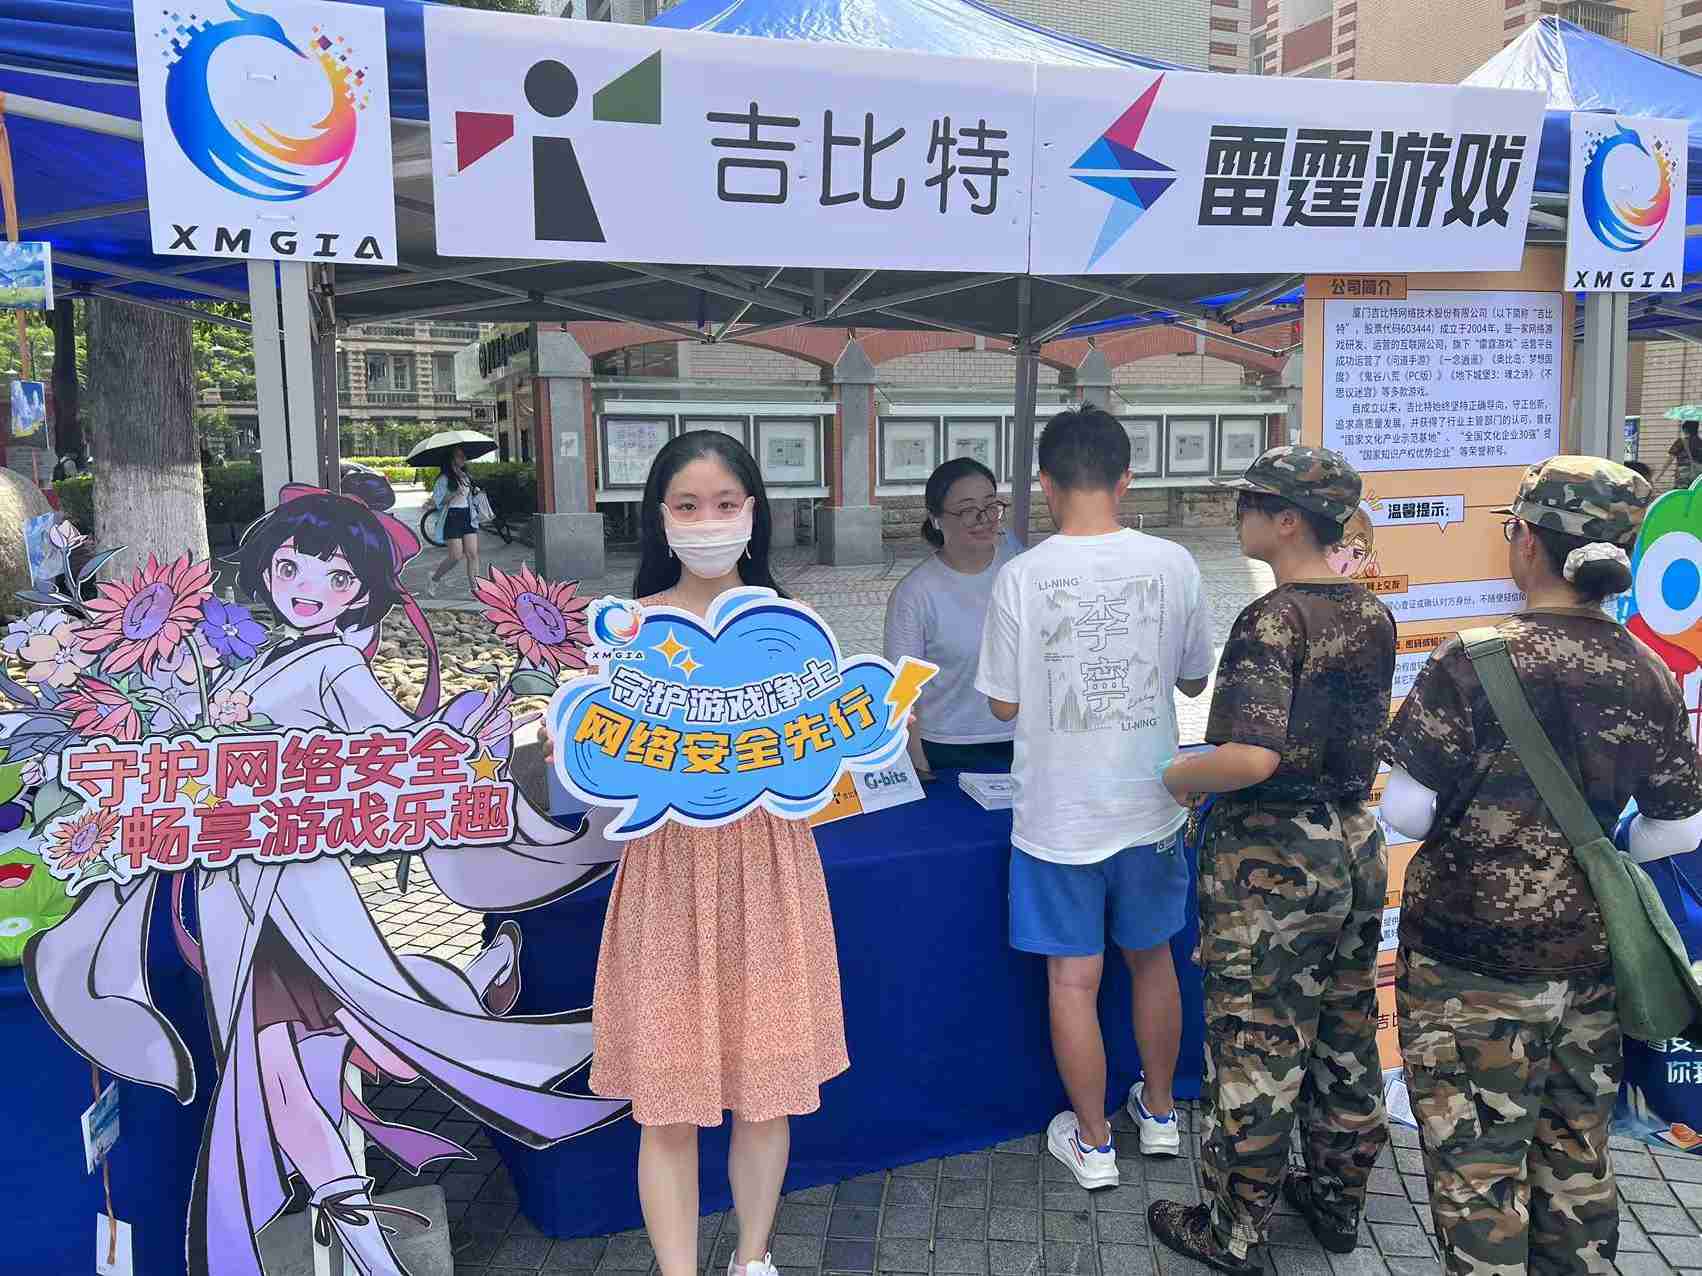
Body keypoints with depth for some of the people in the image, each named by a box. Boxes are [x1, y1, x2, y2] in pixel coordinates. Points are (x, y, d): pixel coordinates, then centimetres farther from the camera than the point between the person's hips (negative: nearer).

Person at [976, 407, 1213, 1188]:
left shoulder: (1022, 576, -14)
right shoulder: (1172, 564, -8)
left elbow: (1004, 705, -6)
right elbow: (1195, 680, 5)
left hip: (1059, 816, -3)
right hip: (1149, 808, 3)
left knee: (1073, 979, 11)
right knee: (1151, 958, 22)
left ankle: (1092, 1144, 25)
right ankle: (1159, 1114, 39)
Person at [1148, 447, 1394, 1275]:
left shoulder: (1270, 621, -20)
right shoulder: (1373, 615, 4)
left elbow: (1252, 757, -30)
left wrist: (1176, 779, -13)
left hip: (1272, 864, -8)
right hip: (1357, 849, 8)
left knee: (1255, 1049, 5)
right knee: (1345, 1035, 19)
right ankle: (1338, 1201, 37)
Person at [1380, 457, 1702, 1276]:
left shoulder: (1472, 664, -18)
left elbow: (1406, 813, -17)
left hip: (1470, 965, -5)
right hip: (1589, 961, 5)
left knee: (1478, 1166, 8)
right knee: (1576, 1161, 20)